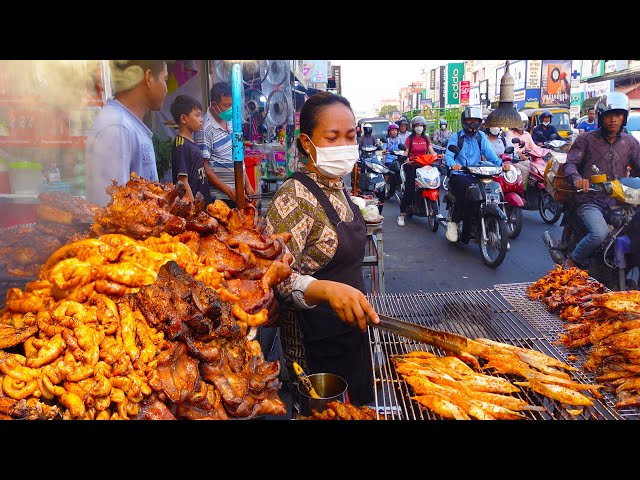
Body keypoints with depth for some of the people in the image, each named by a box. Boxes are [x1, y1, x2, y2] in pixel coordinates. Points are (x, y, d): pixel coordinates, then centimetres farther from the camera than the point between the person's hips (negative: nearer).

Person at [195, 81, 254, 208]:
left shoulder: (231, 122, 10)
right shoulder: (205, 130, -14)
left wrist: (248, 185, 12)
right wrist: (229, 191, -18)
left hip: (239, 194, 7)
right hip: (220, 197, -7)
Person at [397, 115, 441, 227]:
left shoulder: (426, 139, 15)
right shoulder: (410, 139, 4)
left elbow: (432, 152, 8)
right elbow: (405, 152, -6)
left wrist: (437, 155, -13)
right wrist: (406, 158, -28)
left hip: (424, 165, 4)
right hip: (412, 165, -4)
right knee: (409, 188, -17)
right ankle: (402, 214, -13)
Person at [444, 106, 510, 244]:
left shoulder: (481, 137, 18)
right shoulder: (456, 137, 6)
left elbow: (489, 153, 3)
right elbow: (448, 155, -11)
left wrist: (501, 163, -17)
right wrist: (453, 164, -34)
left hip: (476, 175, 4)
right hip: (458, 175, -4)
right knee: (466, 187, -37)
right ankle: (453, 222, -21)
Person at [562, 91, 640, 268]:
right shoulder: (586, 139, 3)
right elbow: (570, 163, -5)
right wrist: (577, 178, -27)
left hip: (618, 201, 4)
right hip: (590, 200, -4)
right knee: (600, 233, -31)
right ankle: (573, 262, -5)